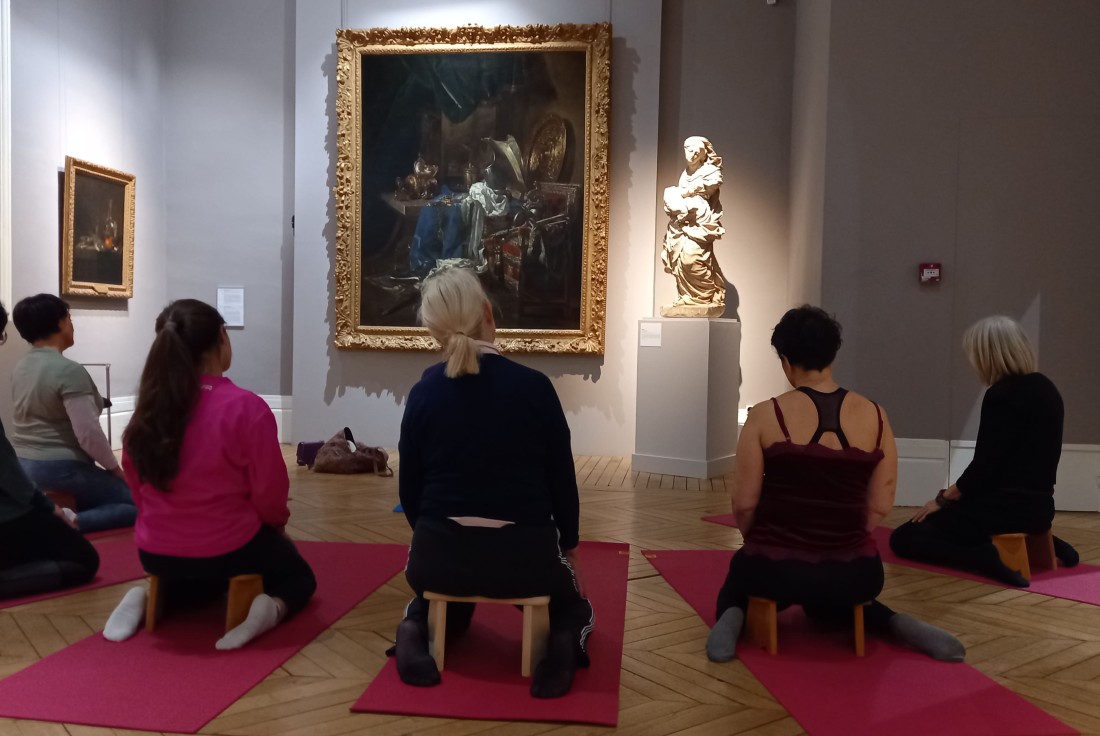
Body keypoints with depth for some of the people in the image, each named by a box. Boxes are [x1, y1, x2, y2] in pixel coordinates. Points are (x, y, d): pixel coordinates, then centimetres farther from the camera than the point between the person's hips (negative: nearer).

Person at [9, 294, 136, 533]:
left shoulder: (21, 367, 8)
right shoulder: (69, 371, -18)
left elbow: (34, 421, 14)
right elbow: (88, 433, -20)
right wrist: (114, 468, -6)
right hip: (59, 469, -9)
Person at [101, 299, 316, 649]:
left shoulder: (148, 407, -6)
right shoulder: (246, 407, -22)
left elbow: (136, 482, 5)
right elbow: (269, 491, -14)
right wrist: (277, 523, 7)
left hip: (156, 552, 5)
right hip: (227, 549, -5)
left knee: (200, 576, 40)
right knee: (299, 575, 24)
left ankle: (149, 598, 9)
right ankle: (271, 607, -9)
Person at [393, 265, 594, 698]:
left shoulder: (423, 393, -2)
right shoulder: (534, 386, -8)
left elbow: (409, 488, 3)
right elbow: (563, 479, -1)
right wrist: (569, 548, 14)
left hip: (440, 553, 2)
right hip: (526, 554, -2)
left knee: (443, 603, 38)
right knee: (572, 604, 31)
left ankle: (415, 630, 4)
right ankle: (565, 641, -3)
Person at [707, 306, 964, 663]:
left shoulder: (765, 416, -11)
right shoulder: (875, 416, -2)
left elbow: (744, 506, -8)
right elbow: (880, 506, 2)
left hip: (775, 569, -3)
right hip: (853, 573, 3)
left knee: (740, 577, 32)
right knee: (830, 602, 38)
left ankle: (732, 619, -2)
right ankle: (902, 625, 10)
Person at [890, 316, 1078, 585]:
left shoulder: (1002, 395, -17)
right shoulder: (1046, 389, 10)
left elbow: (984, 466, -18)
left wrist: (943, 499, -3)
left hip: (1005, 507, -9)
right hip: (1038, 507, 9)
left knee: (902, 538, -2)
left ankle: (984, 557, -19)